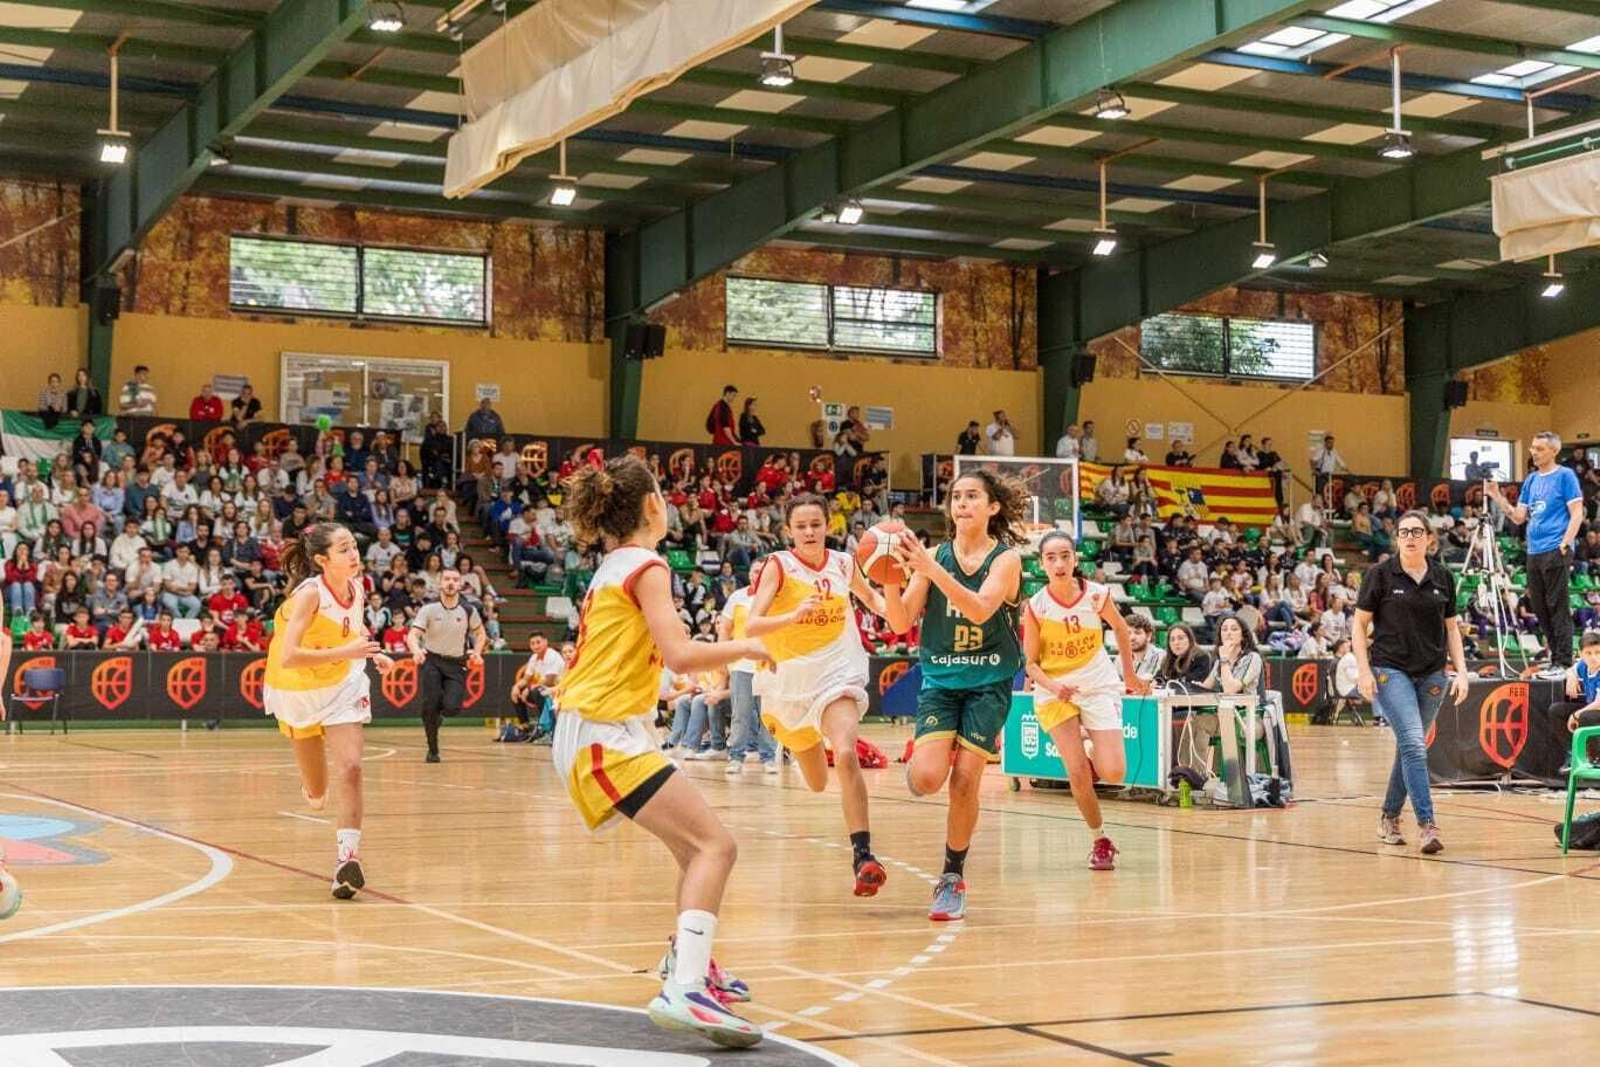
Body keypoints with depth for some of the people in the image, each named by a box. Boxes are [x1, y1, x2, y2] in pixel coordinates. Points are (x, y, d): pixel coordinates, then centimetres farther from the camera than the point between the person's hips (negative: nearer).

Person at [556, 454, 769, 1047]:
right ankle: (684, 991, -31)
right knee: (716, 846, -18)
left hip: (588, 730, 10)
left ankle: (688, 961, 33)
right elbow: (681, 654, -20)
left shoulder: (609, 568, 17)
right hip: (608, 736, -10)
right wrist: (742, 648, -5)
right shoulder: (646, 567, -10)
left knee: (698, 840, 21)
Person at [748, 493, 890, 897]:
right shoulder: (778, 565, -11)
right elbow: (752, 625, -22)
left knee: (845, 755, -28)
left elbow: (870, 597, 20)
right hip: (790, 678, 0)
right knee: (817, 784, 18)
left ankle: (862, 854, -28)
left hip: (838, 674, 0)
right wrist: (794, 615, -39)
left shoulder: (843, 563, -1)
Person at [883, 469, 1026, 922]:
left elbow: (980, 609, -24)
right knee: (926, 779, -18)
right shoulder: (935, 556, 2)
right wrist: (890, 580, -23)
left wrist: (930, 570, -33)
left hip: (988, 684, -2)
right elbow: (901, 622, -4)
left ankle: (953, 878, 9)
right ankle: (918, 758, 19)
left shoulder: (1006, 558, -5)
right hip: (940, 680, 2)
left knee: (965, 781, -8)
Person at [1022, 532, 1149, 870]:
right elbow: (1031, 664, -6)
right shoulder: (1035, 606, -14)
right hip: (1055, 691, -1)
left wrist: (1130, 675, 16)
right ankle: (1100, 841, 12)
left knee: (1113, 774, -11)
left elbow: (1120, 628, 9)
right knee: (1078, 775, -10)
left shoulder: (1097, 595, -12)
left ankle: (1093, 754, 25)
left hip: (1099, 686, 1)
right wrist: (1053, 686, -25)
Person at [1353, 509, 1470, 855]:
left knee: (1409, 748, 11)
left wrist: (1461, 671, 6)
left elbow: (1451, 628, 15)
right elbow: (1359, 624, 0)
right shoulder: (1380, 575, -3)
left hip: (1432, 674, 4)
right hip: (1390, 670, -4)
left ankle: (1389, 818, 26)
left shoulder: (1443, 578, 8)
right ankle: (1427, 825, -19)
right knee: (1413, 743, -17)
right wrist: (1364, 670, -9)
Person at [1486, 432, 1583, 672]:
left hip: (1555, 552, -7)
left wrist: (1564, 545, -16)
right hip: (1534, 552, 7)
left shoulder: (1565, 476, -3)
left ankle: (1563, 663, -5)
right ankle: (1554, 658, 16)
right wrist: (1497, 497, 5)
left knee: (1557, 606, -7)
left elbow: (1577, 514, -7)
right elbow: (1519, 517, 16)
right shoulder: (1531, 479, 16)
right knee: (1539, 607, 8)